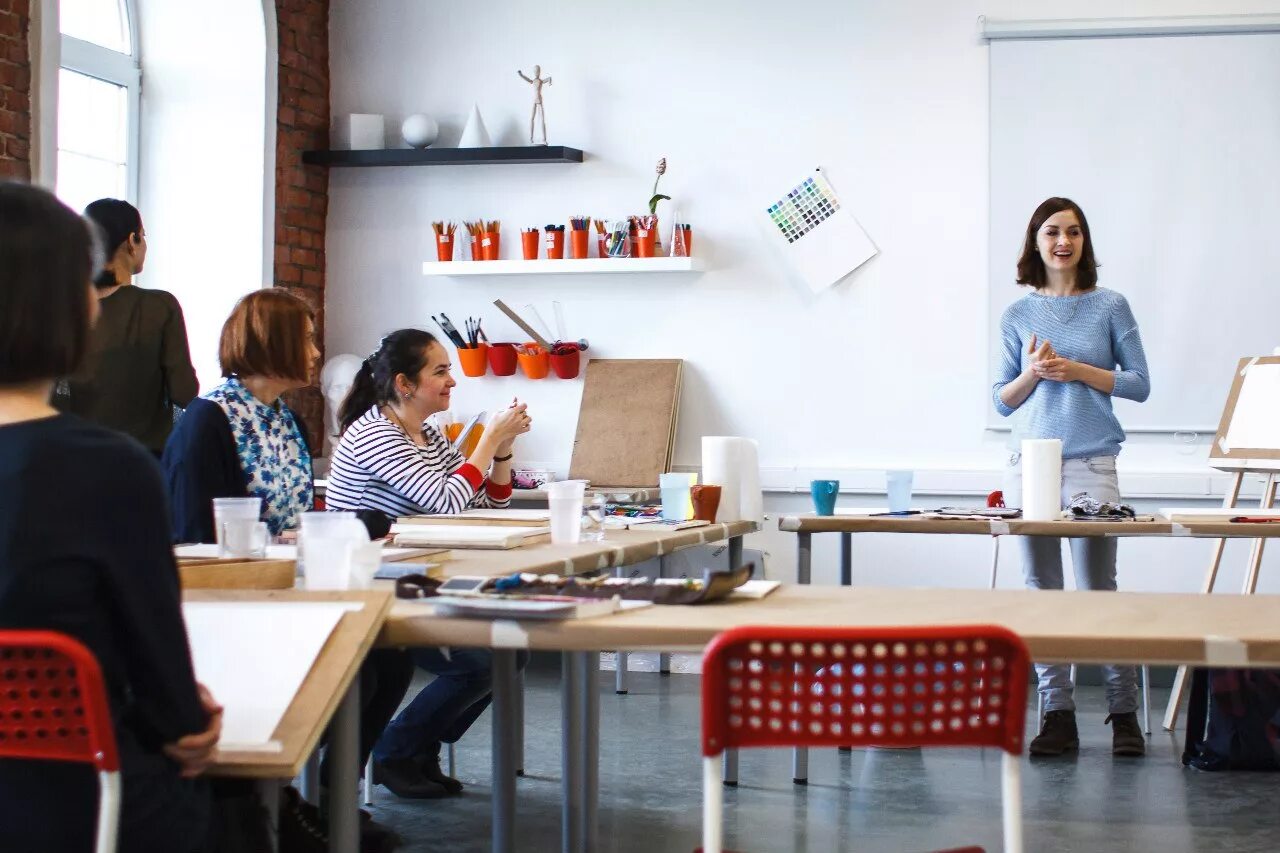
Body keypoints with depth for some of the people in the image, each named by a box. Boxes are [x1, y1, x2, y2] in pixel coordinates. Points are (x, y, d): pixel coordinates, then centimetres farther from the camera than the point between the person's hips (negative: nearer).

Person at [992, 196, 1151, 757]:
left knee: (1097, 589, -5)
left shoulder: (1110, 306, 4)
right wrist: (1034, 372, -7)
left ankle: (1123, 714, 4)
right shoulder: (1018, 316, 9)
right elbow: (1002, 400, 12)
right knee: (1042, 590, 3)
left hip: (1091, 463, -3)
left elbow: (1139, 384, 3)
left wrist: (1079, 371, -9)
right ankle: (1057, 716, 8)